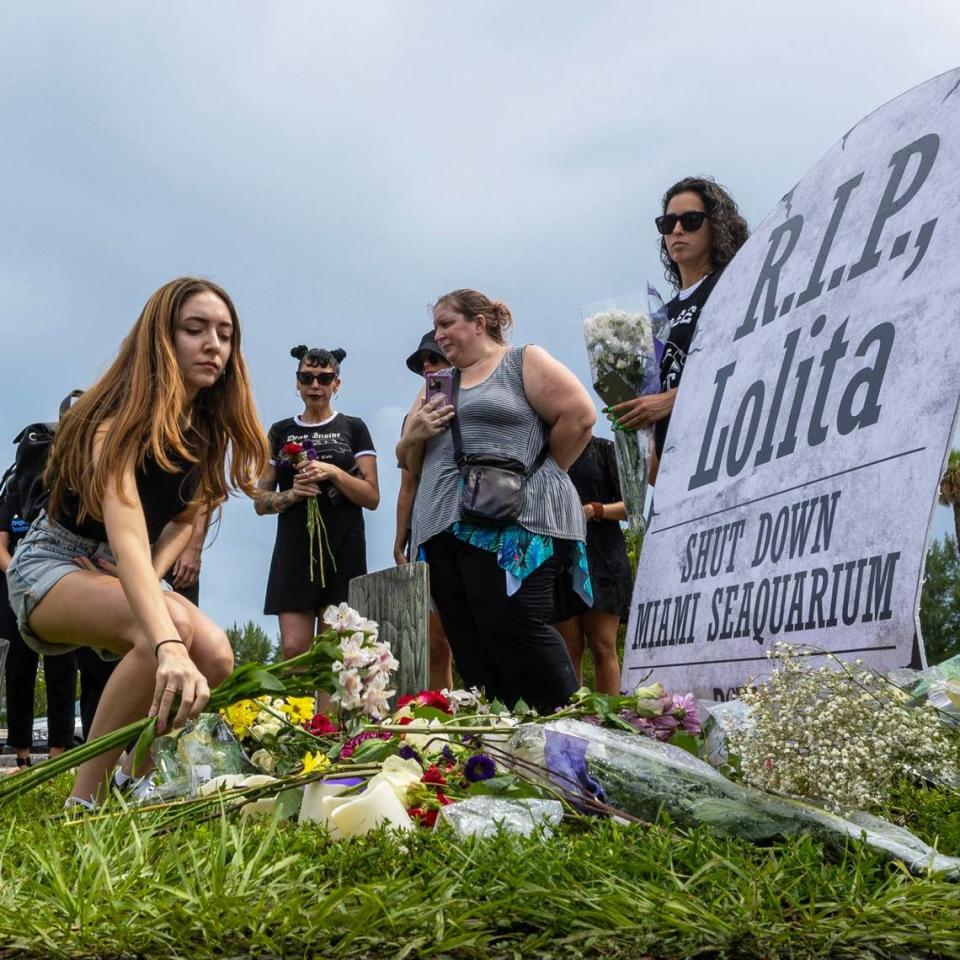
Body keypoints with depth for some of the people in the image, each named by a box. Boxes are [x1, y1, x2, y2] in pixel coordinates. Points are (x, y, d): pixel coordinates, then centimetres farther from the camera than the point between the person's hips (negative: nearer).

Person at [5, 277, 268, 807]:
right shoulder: (121, 421, -27)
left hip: (122, 578, 7)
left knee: (214, 655, -21)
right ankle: (83, 799, -27)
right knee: (172, 625, -36)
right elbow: (126, 538, -43)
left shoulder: (208, 428, -3)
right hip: (51, 564, -7)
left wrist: (153, 577, -14)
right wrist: (168, 645, -58)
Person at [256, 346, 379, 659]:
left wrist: (334, 473, -13)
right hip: (294, 550, 1)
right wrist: (292, 494, -8)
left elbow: (372, 497, 3)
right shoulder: (281, 432, 14)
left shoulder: (353, 429, 9)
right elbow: (261, 501, 12)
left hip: (342, 551, -1)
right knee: (294, 648, -9)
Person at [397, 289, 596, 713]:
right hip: (444, 530, 7)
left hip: (511, 524, -7)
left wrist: (538, 473, -1)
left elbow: (578, 415, -5)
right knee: (469, 647, 1)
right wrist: (413, 435, 4)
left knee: (512, 628, -18)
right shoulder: (438, 386, 24)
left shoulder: (523, 362, 6)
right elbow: (411, 463, 26)